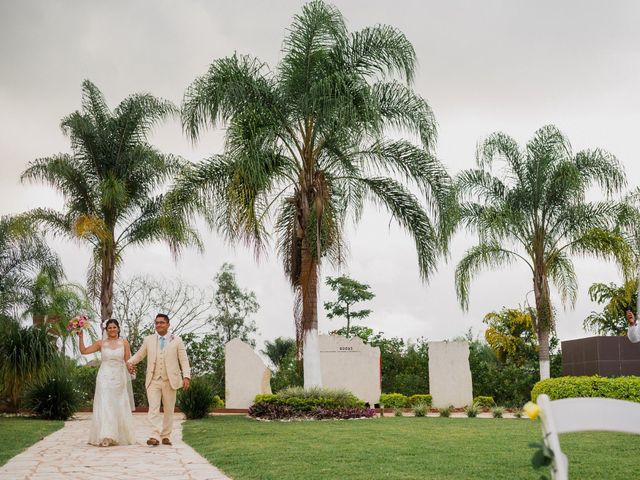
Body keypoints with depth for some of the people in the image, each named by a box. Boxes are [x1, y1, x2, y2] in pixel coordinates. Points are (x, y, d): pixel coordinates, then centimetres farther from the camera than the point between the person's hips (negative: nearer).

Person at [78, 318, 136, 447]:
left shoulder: (124, 343, 5)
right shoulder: (101, 343, 5)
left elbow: (128, 362, 3)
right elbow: (83, 351, 5)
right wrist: (80, 337, -4)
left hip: (119, 378, 1)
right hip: (105, 378, -1)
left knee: (119, 407, 7)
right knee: (104, 406, -7)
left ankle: (120, 436, 18)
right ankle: (105, 437, -10)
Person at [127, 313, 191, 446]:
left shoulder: (176, 340, 6)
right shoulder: (148, 340, 11)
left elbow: (184, 360, 2)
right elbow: (139, 355, 16)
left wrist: (186, 376, -10)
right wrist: (130, 362, -6)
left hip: (170, 380, 0)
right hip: (153, 380, 0)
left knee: (169, 410, 6)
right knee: (153, 409, -12)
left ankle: (166, 436, 15)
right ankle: (155, 436, -17)